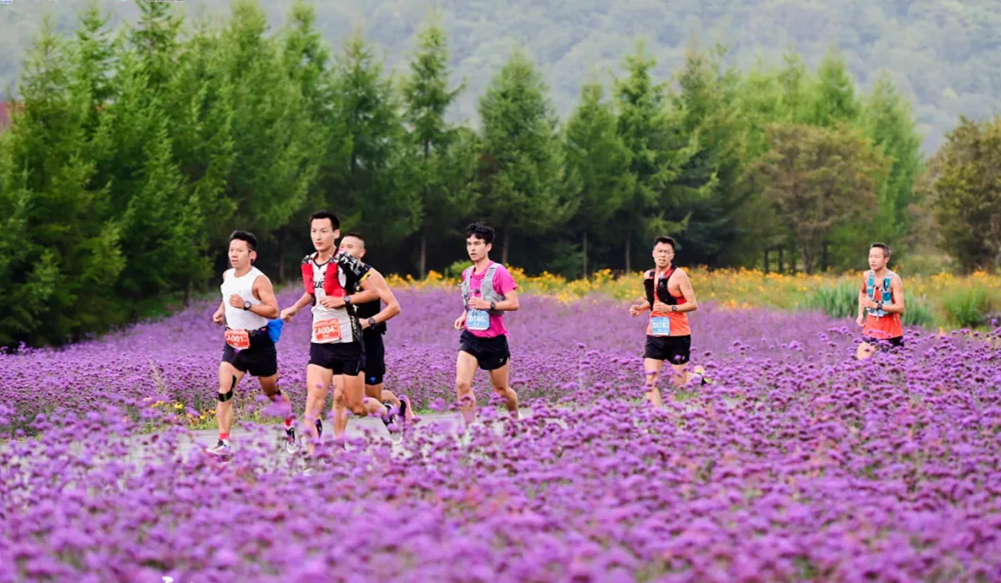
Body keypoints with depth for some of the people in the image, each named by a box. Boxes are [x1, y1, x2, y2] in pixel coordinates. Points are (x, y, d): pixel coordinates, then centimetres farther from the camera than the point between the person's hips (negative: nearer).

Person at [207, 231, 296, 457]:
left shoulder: (259, 280, -16)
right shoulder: (227, 276, 5)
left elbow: (273, 311, -23)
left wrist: (246, 305, -32)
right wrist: (221, 311, 7)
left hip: (259, 343, -5)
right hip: (234, 343, 5)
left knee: (272, 392, 12)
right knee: (224, 392, -12)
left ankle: (291, 426, 39)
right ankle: (224, 443, -14)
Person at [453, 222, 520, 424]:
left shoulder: (499, 272, -11)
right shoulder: (467, 274, 8)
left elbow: (514, 303, -17)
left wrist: (489, 305, -28)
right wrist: (464, 315, 5)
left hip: (494, 339, -4)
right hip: (470, 338, 4)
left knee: (501, 390, 10)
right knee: (462, 383, -18)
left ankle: (516, 421, 38)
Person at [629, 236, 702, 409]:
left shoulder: (678, 275, -9)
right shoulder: (648, 276, 8)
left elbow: (693, 304, -11)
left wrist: (670, 308, -25)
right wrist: (640, 308, 4)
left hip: (678, 336, -5)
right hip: (654, 335, 5)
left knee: (680, 381, 3)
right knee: (650, 378, -7)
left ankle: (698, 374, 36)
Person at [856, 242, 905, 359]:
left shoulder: (894, 280, -19)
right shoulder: (867, 276, -2)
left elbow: (900, 308, -25)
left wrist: (876, 305, -35)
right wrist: (861, 314, 12)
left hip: (890, 330, -4)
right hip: (871, 327, 4)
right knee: (862, 360, -8)